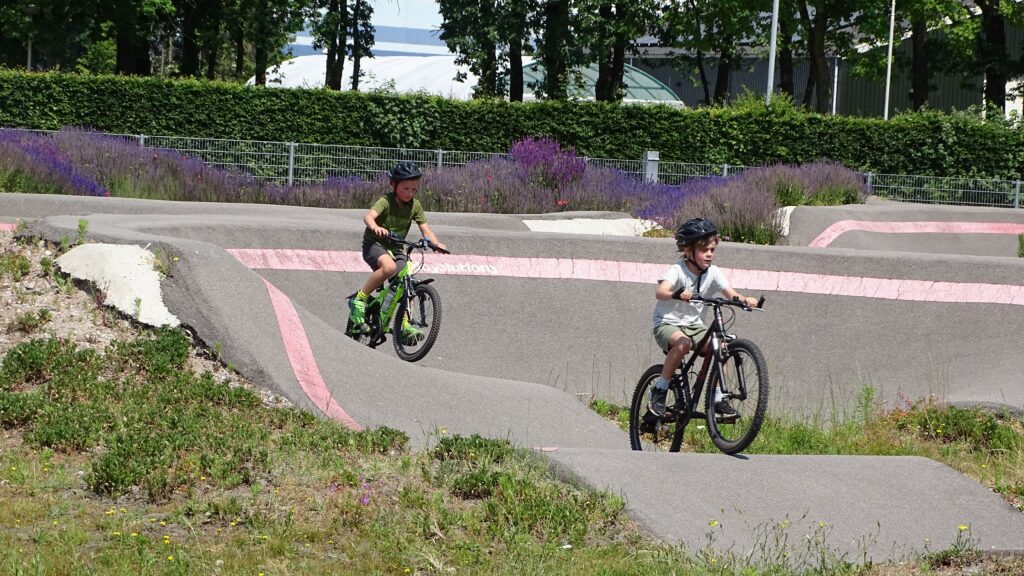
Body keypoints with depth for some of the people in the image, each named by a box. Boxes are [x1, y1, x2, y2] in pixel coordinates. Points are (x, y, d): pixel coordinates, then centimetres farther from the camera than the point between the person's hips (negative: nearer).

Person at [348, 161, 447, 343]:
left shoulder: (415, 206, -1)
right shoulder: (386, 201, -17)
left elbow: (425, 228, -3)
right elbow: (368, 216, -34)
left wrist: (436, 243, -24)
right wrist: (376, 227, -57)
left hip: (395, 248, 6)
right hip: (374, 244, -6)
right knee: (389, 266, -35)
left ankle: (406, 326, -3)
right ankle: (359, 300, -22)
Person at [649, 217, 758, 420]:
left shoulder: (713, 273, -1)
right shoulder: (677, 271, -16)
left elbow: (730, 294, -11)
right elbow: (660, 292, -34)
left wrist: (744, 300, -33)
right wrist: (676, 295, -56)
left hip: (695, 325, 5)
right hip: (668, 323, -5)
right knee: (683, 343, -36)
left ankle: (718, 399, -8)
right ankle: (659, 391, -20)